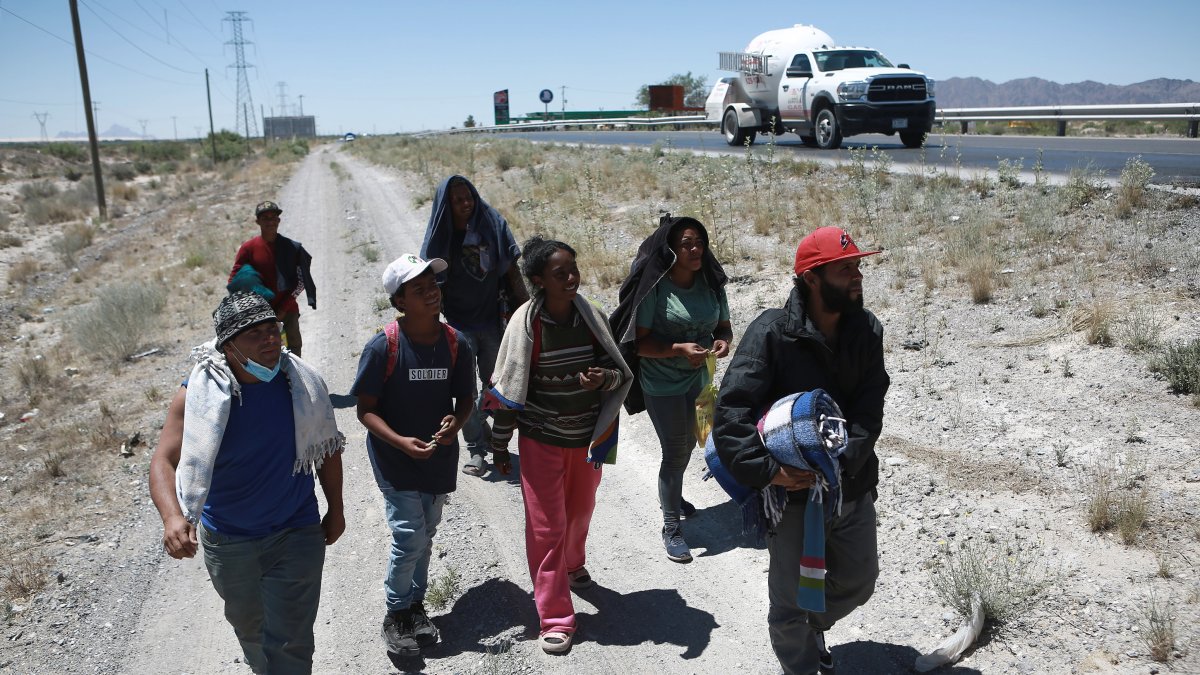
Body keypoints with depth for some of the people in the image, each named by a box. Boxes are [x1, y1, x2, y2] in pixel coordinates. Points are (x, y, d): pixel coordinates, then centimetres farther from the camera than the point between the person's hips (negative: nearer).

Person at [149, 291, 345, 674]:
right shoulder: (198, 396, -20)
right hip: (228, 543, 1)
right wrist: (173, 517, -42)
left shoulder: (302, 384, -14)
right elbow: (164, 462, -23)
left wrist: (335, 510, 6)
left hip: (296, 535, -1)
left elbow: (327, 448, -1)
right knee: (249, 629, 26)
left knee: (289, 644, -2)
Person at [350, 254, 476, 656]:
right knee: (410, 535, -7)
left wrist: (456, 421, -17)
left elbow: (465, 398, 5)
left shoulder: (456, 344, -7)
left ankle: (415, 606, 37)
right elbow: (366, 409, -11)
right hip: (395, 459, -4)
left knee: (425, 535, 16)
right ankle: (396, 615, 17)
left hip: (440, 456, 4)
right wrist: (400, 441, -25)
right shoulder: (382, 347, -18)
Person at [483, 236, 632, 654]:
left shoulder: (591, 316, -6)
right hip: (541, 440, -4)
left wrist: (603, 377, -23)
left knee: (581, 511, 22)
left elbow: (618, 371, 1)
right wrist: (500, 446, -3)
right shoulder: (527, 323, -16)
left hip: (588, 436, 4)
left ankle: (572, 565, 53)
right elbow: (509, 387, -8)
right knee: (546, 526, 2)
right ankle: (555, 619, 16)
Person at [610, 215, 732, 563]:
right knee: (675, 451, -2)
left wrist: (723, 341, -16)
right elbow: (639, 342, -18)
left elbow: (723, 325, 7)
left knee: (687, 444, 23)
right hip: (663, 384, -6)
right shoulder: (656, 286, -18)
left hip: (698, 380, 6)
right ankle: (671, 528, 13)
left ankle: (670, 495, 50)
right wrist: (680, 348, -29)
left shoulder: (711, 282, -3)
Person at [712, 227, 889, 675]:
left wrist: (840, 462, -24)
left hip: (852, 488, 5)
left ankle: (815, 627, 53)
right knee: (791, 600, 11)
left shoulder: (867, 330, -5)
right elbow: (731, 411, -23)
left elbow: (870, 408, -10)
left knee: (858, 581, 22)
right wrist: (767, 470, -31)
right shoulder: (771, 333, -19)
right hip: (793, 493, -4)